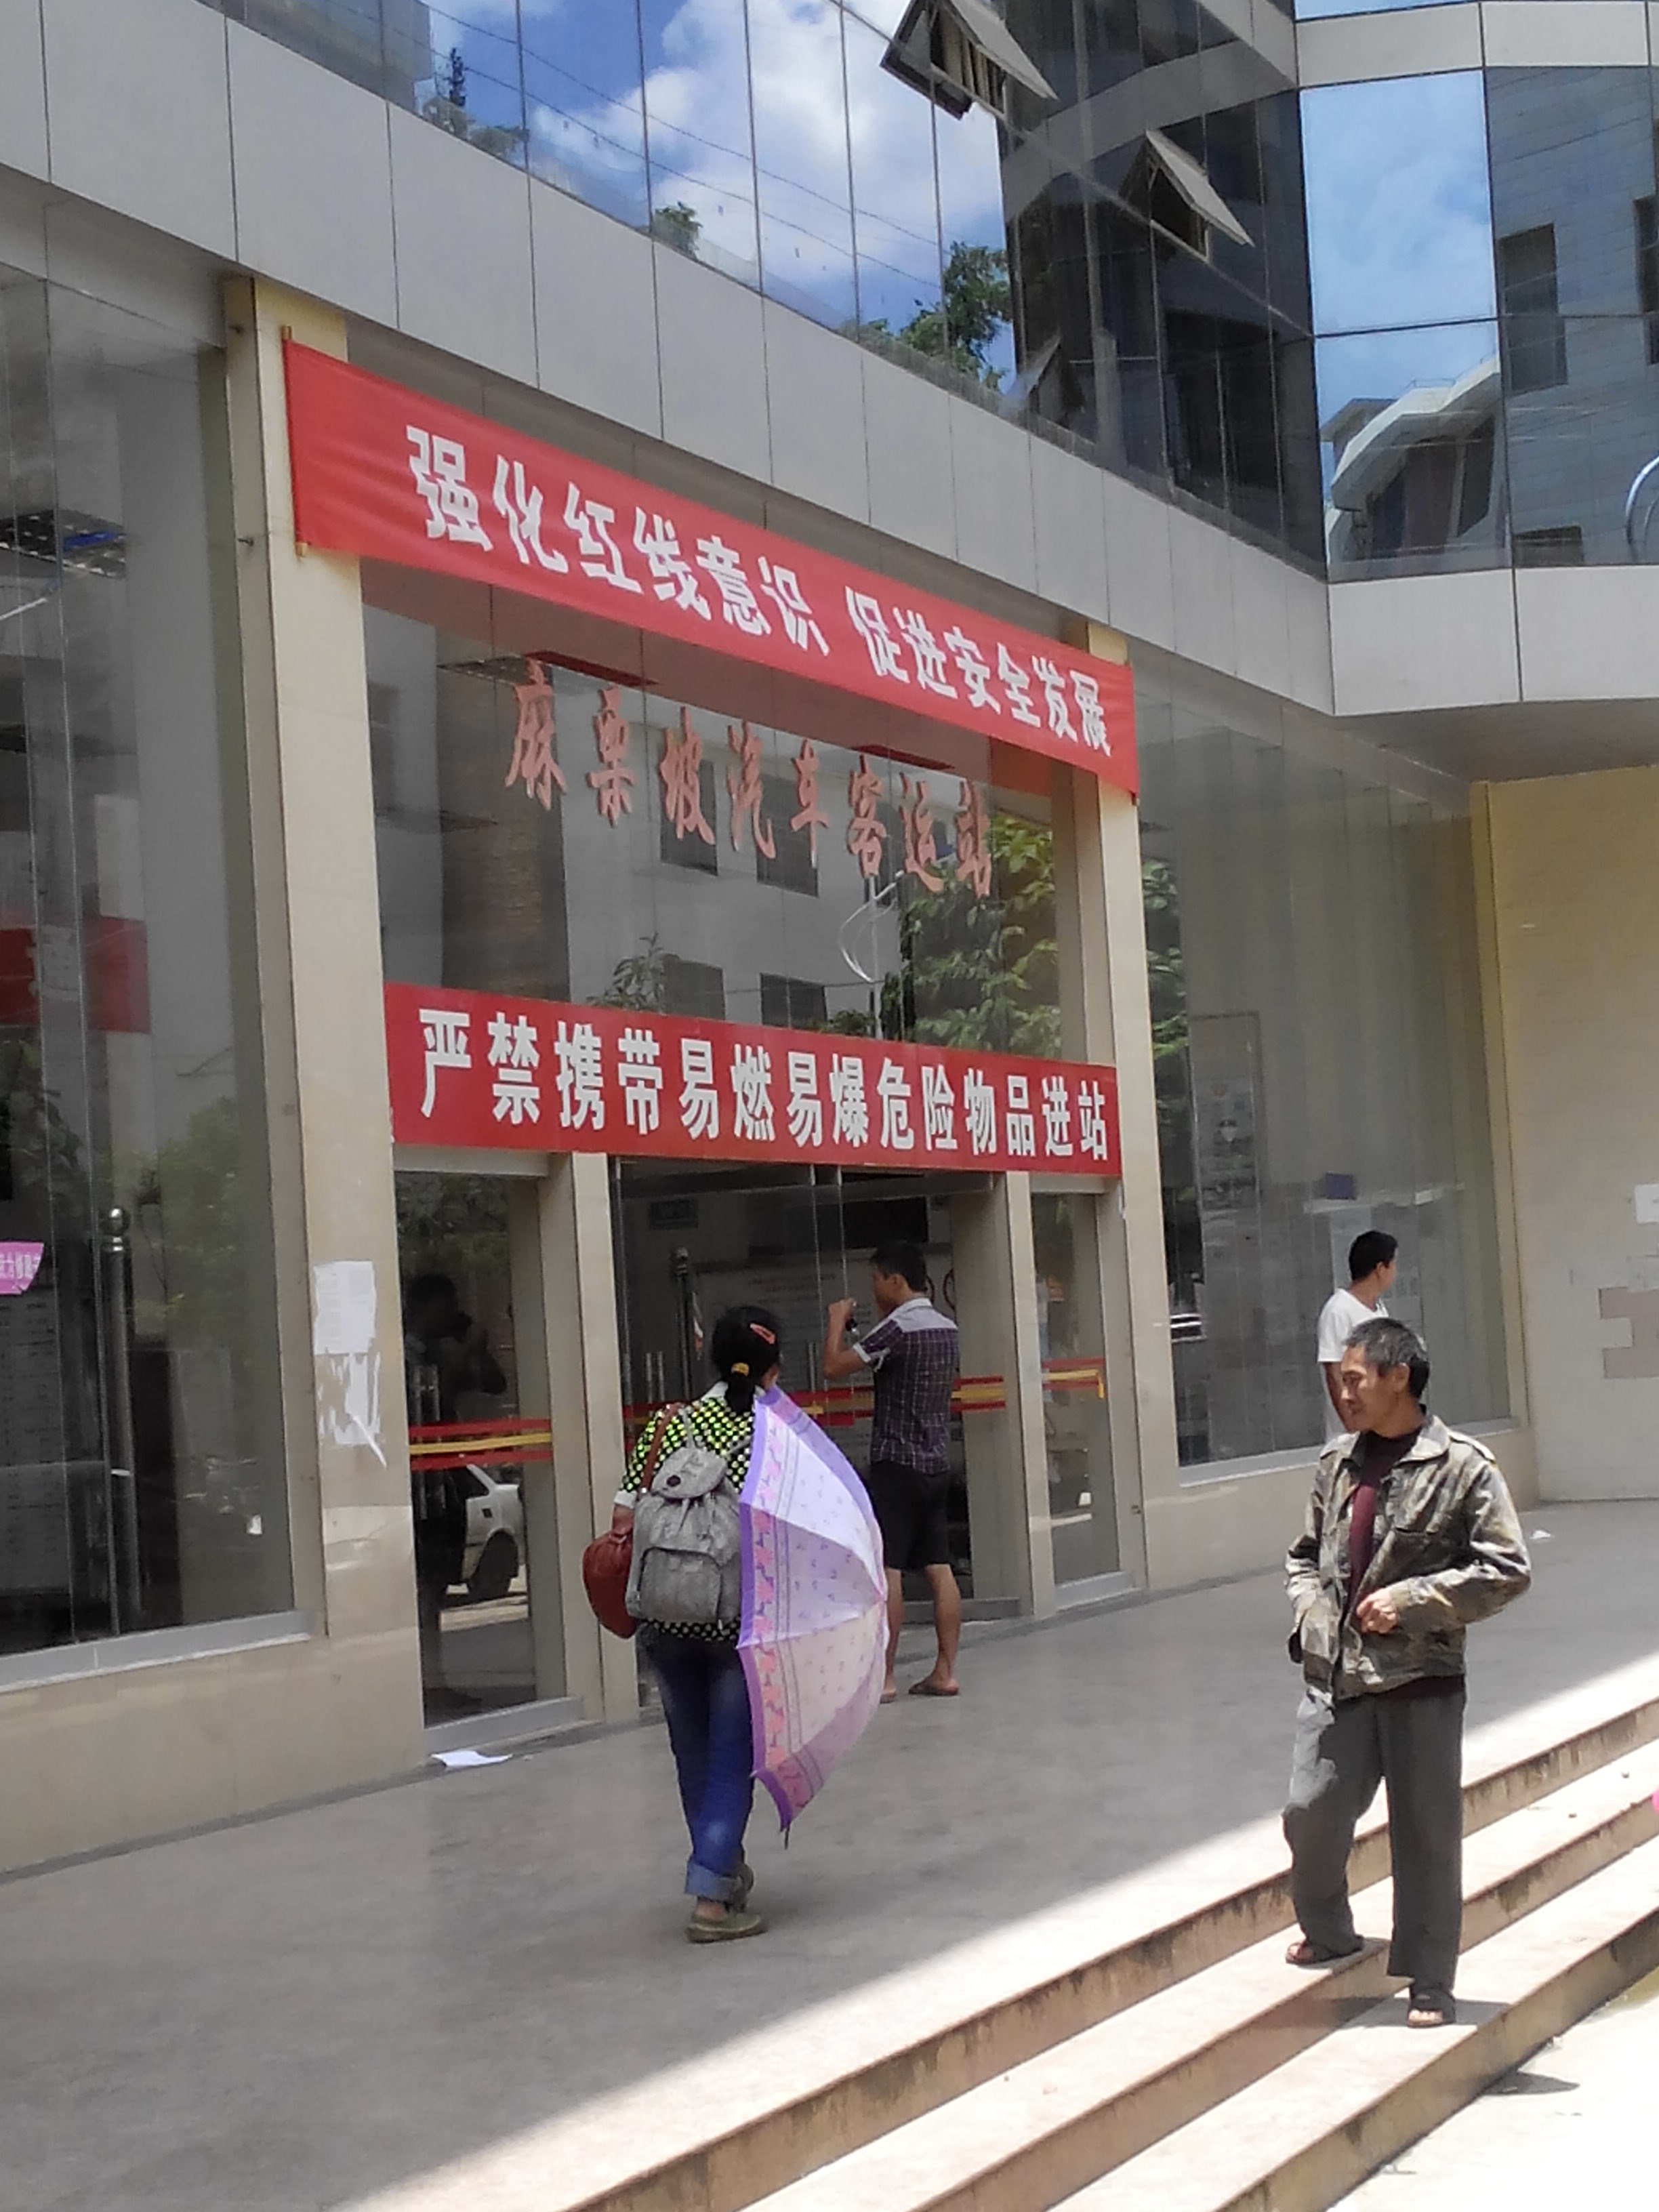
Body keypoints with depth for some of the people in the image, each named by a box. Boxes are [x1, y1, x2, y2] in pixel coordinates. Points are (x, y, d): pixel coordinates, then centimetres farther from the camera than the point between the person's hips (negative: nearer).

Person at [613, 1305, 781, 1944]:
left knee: (694, 1752, 19)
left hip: (667, 1622, 4)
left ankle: (725, 1870, 35)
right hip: (742, 1622, -3)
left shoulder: (670, 1426, 1)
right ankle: (711, 1897, -3)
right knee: (732, 1758, 4)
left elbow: (623, 1518, -1)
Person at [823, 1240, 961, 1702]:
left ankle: (881, 1678, -5)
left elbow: (834, 1368, -16)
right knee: (939, 1568, 7)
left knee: (886, 1569, -6)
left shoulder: (897, 1329, -15)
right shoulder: (945, 1327, 10)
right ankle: (945, 1672, 8)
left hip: (897, 1465, -8)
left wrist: (837, 1321, -1)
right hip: (937, 1463, 8)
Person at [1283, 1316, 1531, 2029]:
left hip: (1420, 1679, -4)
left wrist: (1412, 1600, -13)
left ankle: (1429, 1983, 15)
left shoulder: (1461, 1466, -7)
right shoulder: (1338, 1463, 9)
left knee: (1426, 1833, 3)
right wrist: (1311, 1610, 3)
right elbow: (1305, 1554, 22)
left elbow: (1507, 1569, -9)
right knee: (1310, 1813, 2)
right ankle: (1326, 1931, 29)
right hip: (1334, 1676, 4)